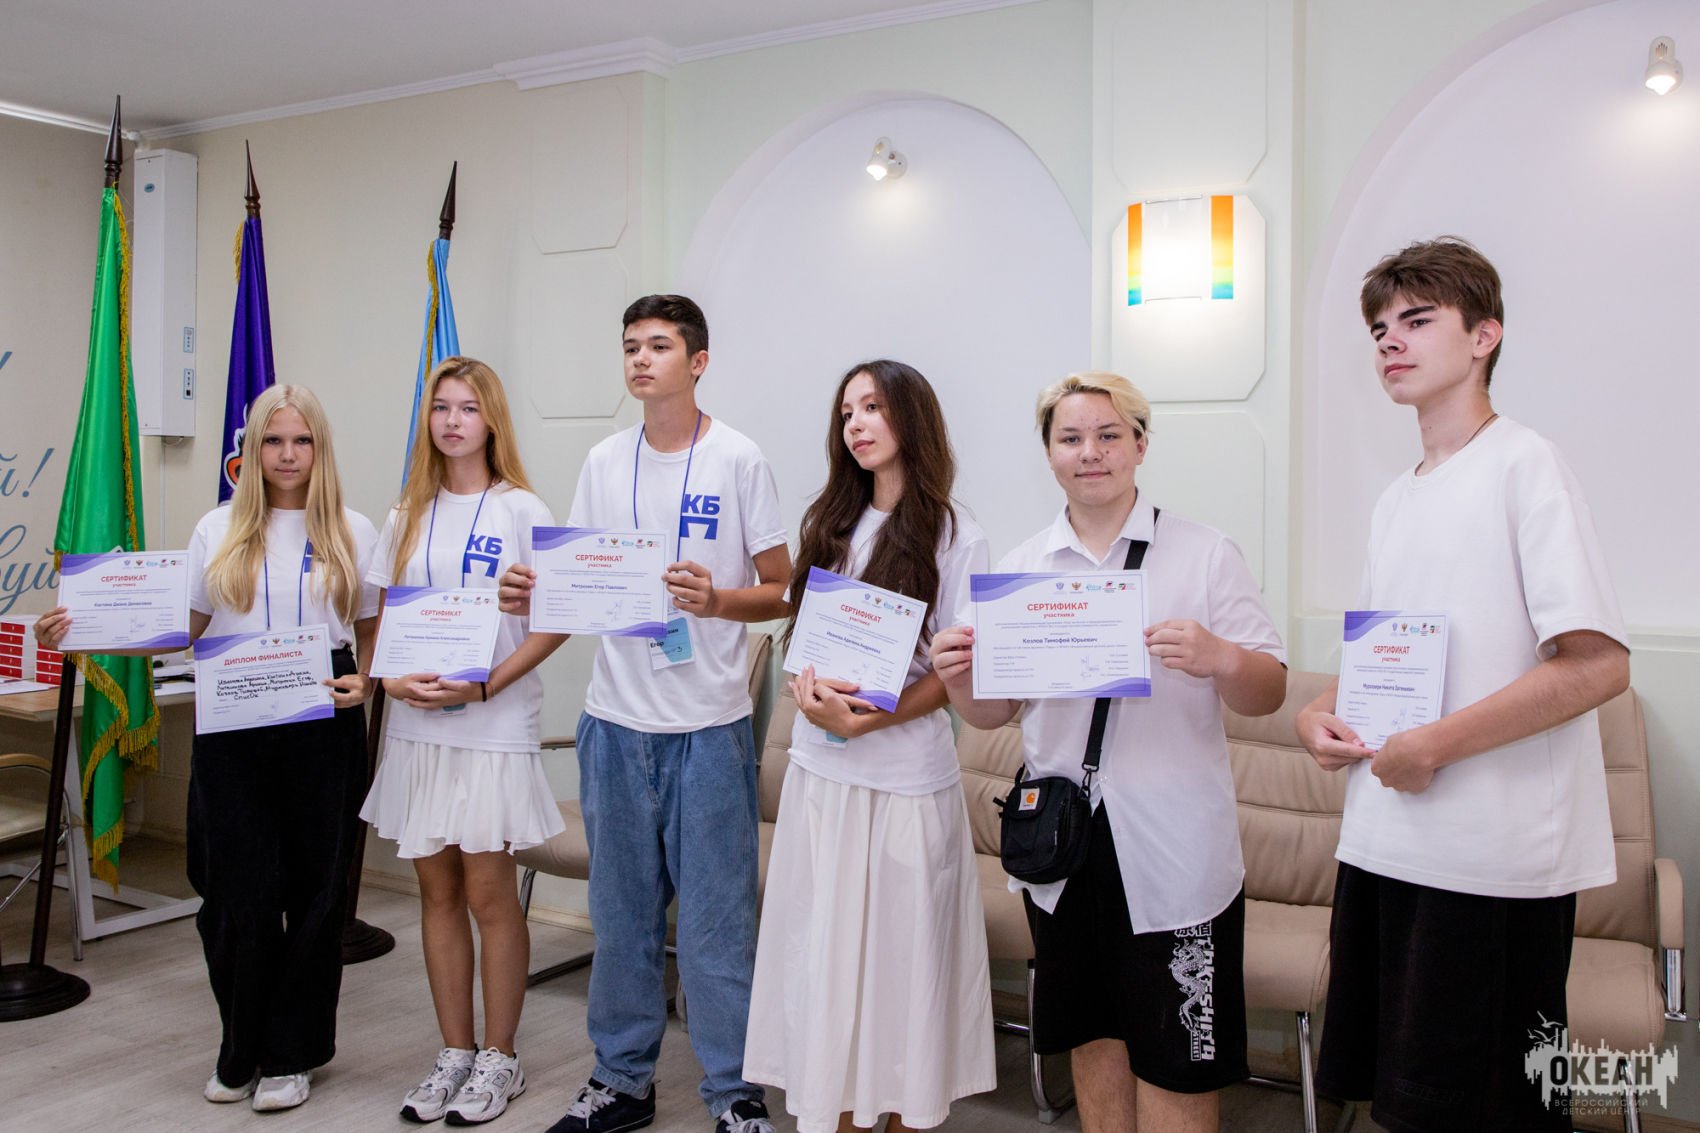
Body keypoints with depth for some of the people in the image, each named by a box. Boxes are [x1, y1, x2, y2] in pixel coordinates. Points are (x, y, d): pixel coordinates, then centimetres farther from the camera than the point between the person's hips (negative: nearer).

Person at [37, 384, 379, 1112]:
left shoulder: (353, 533, 5)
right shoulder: (217, 531, 8)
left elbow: (374, 632, 10)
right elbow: (182, 629, 9)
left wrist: (364, 681, -9)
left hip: (320, 732, -1)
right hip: (231, 733, 1)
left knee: (314, 889, 4)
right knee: (234, 889, 1)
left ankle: (291, 1053, 19)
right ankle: (241, 1050, 21)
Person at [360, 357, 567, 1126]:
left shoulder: (520, 511, -4)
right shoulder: (407, 518, 10)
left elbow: (554, 621, -8)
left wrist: (482, 687, -18)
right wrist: (392, 678, -8)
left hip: (494, 729, -4)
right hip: (416, 728, 5)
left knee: (488, 893, 1)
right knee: (438, 893, 11)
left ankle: (499, 1060, 17)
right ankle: (454, 1054, 24)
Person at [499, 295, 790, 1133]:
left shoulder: (738, 460, -4)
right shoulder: (604, 463, 9)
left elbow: (782, 591, -4)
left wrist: (716, 601, -22)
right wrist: (533, 596, -9)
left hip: (708, 726, -4)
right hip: (615, 721, 4)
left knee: (715, 922, 2)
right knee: (621, 913, 15)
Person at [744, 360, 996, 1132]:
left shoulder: (954, 537, -5)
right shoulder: (833, 524, 12)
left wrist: (870, 718, -19)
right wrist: (808, 685, -6)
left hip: (905, 773, -5)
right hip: (819, 770, 5)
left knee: (901, 948, 3)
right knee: (824, 945, 9)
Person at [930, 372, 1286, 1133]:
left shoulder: (1205, 555, -3)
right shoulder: (1019, 569, 6)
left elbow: (1268, 693, -5)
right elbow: (993, 712, 9)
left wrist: (1220, 659, -26)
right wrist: (960, 677, -13)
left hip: (1173, 846, -3)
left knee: (1176, 1057, 4)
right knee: (1091, 1038, 18)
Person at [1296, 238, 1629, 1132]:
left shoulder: (1523, 465, -8)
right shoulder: (1393, 501, 15)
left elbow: (1599, 665, -17)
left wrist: (1432, 745, -18)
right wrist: (1323, 714, 4)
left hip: (1496, 858, -7)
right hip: (1383, 846, 7)